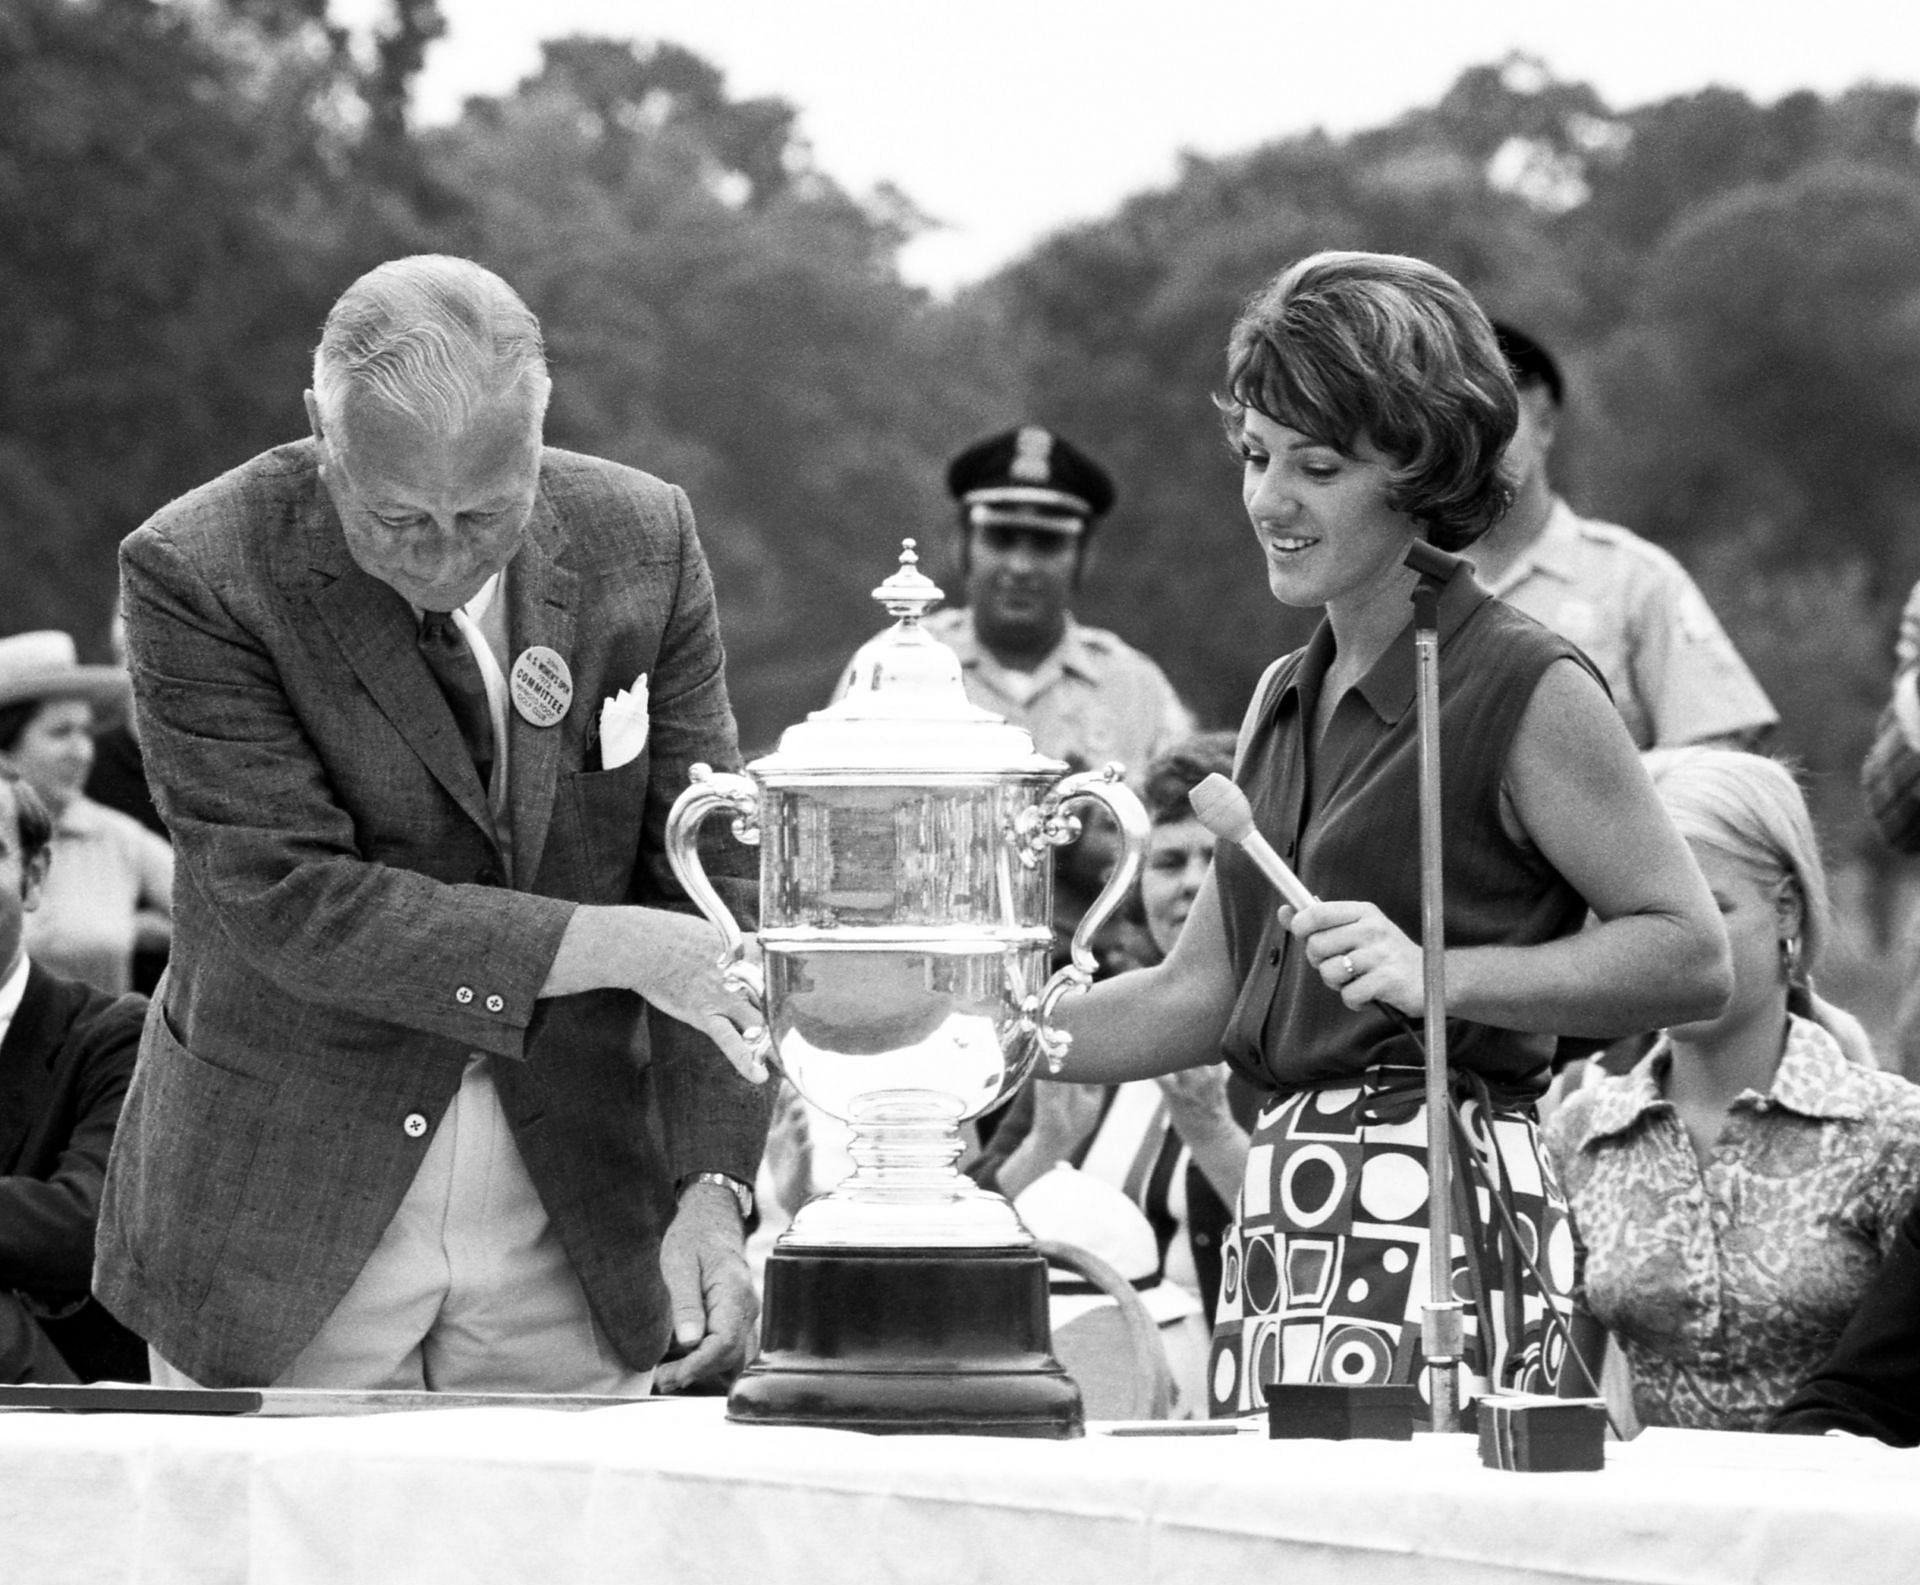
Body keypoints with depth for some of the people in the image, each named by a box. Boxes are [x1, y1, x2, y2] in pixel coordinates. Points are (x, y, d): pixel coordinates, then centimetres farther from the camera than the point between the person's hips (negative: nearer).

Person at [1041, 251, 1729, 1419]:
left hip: (1446, 1208, -7)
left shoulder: (1524, 689, -4)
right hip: (1283, 1214, 7)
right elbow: (1201, 993, 24)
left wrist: (1437, 975, -17)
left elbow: (1694, 958, -9)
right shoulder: (1288, 699, 20)